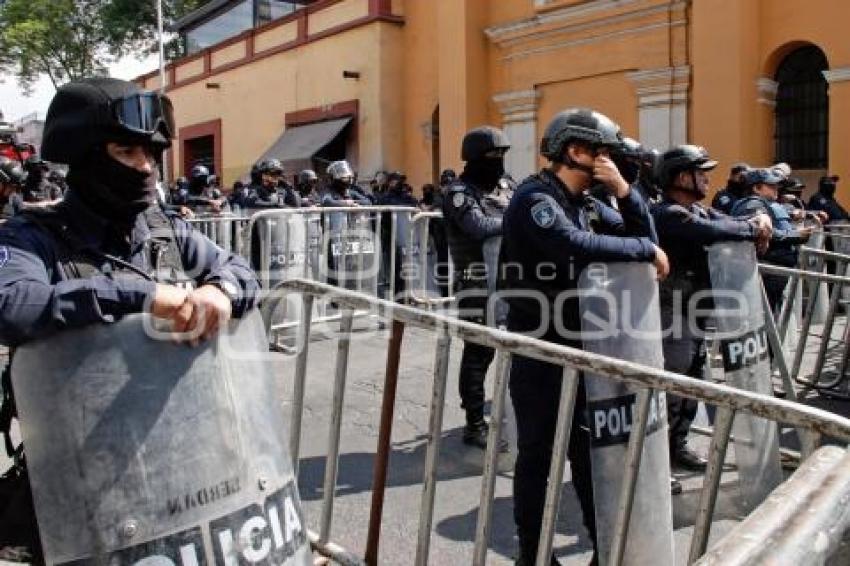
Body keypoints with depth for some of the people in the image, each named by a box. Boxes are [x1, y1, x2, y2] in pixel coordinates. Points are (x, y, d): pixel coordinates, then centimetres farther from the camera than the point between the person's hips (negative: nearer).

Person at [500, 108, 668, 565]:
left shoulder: (586, 203, 10)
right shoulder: (534, 197, -17)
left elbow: (642, 233, 8)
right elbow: (577, 247, -34)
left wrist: (623, 189, -6)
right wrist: (646, 249, -23)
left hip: (580, 342, 8)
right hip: (538, 346, -8)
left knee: (587, 445, 18)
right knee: (536, 452, 5)